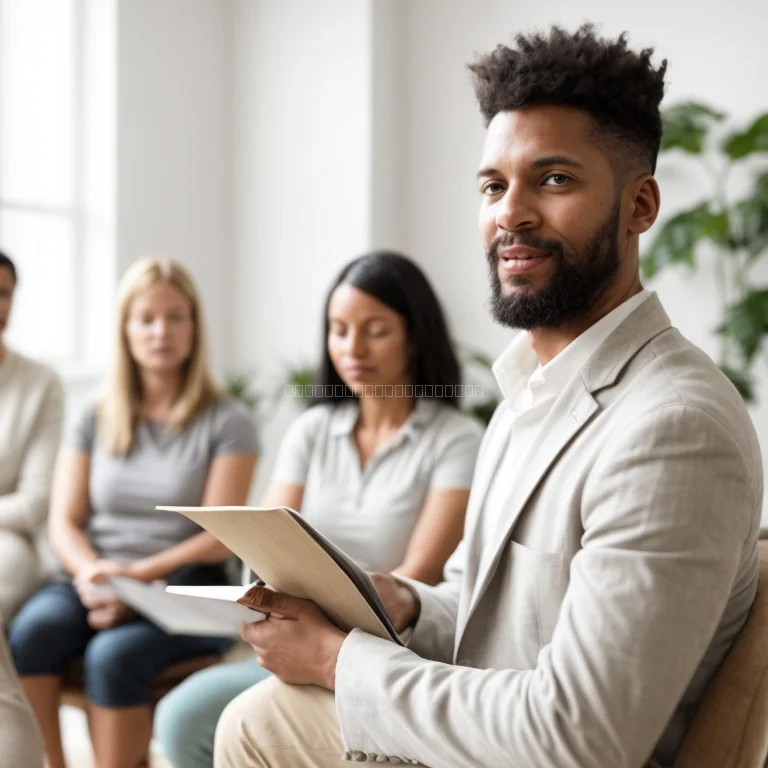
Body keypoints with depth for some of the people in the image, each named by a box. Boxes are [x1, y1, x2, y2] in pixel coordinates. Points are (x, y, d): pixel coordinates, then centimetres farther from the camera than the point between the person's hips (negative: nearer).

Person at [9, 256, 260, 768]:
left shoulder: (227, 423, 2)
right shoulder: (95, 421, 13)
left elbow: (220, 538, -5)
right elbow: (64, 523, 7)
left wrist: (138, 576, -17)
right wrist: (93, 572, -14)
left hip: (184, 593, -3)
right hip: (94, 583, 4)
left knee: (113, 654, -33)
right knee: (31, 631, -28)